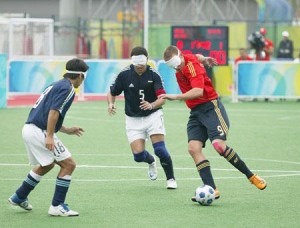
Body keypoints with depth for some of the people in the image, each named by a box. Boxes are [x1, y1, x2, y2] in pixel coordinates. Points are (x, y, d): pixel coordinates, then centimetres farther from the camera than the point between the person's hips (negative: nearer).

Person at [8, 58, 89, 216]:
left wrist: (67, 130, 30)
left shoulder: (56, 85, 20)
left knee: (47, 165, 29)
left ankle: (19, 197, 37)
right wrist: (50, 136, -25)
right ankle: (57, 206, -4)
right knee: (68, 164, -5)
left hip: (29, 129, 10)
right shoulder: (67, 88, -9)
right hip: (39, 132, -10)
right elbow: (53, 111, -22)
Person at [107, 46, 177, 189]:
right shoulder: (125, 74, -7)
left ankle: (171, 179, 6)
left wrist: (152, 105, -39)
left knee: (160, 149, -16)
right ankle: (151, 162, 29)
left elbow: (162, 98, -19)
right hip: (133, 119, 2)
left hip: (153, 115, -2)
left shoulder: (153, 75, -12)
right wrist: (111, 104, -17)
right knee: (138, 155, -9)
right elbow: (112, 93, 4)